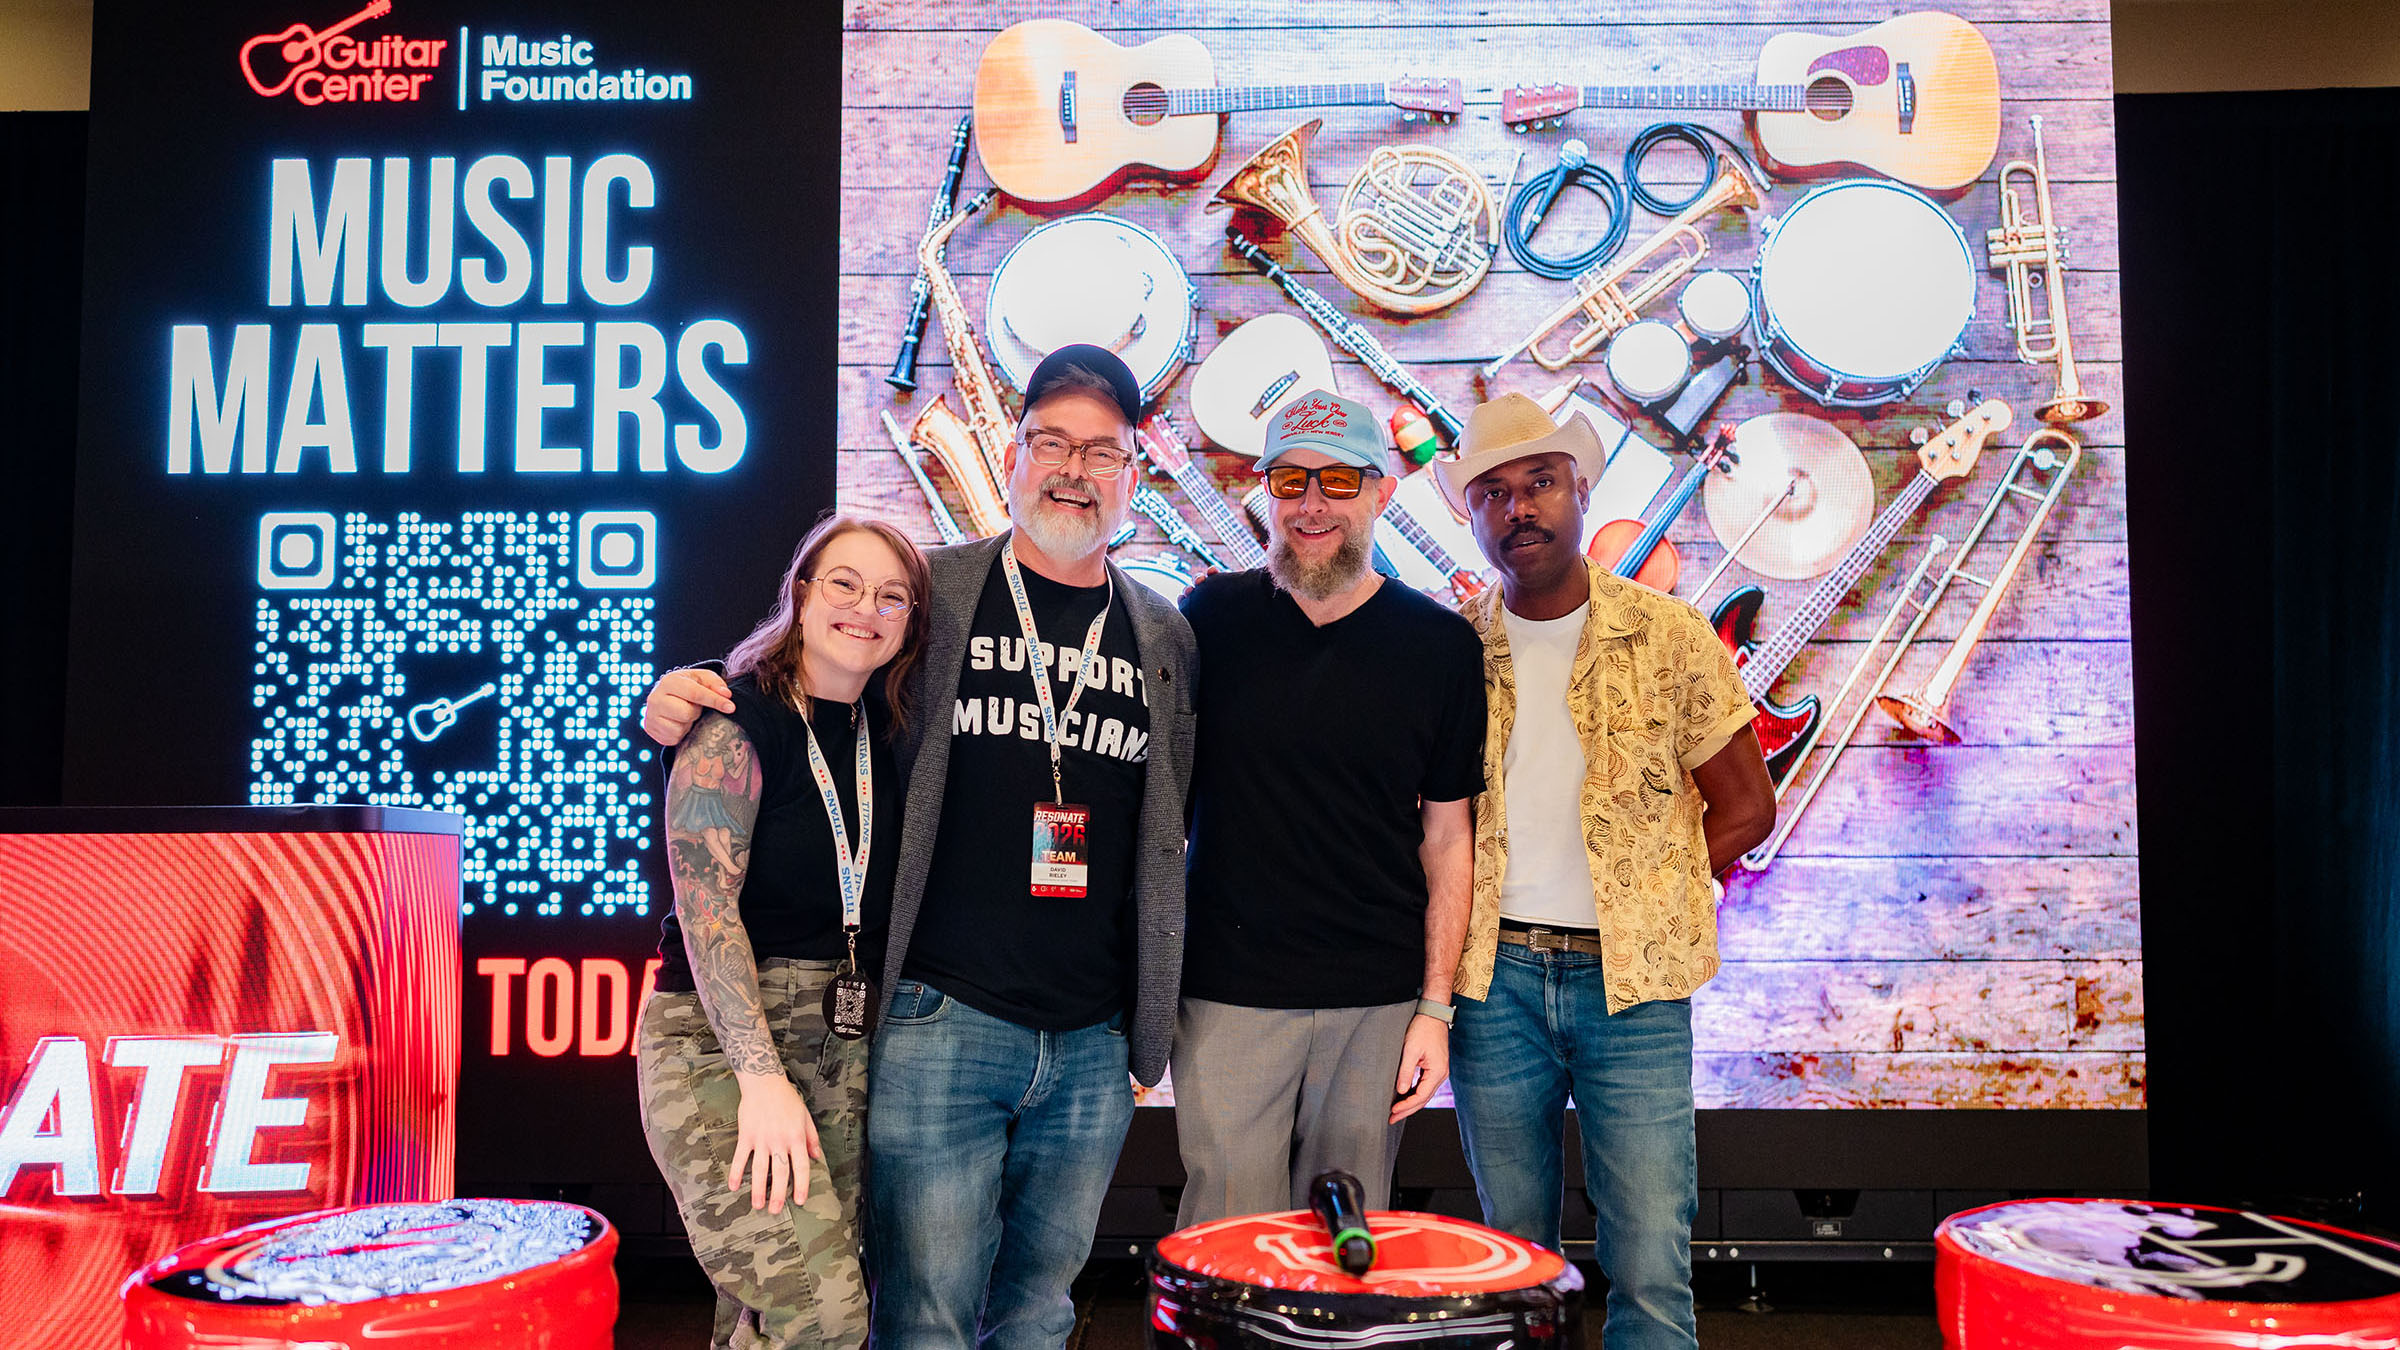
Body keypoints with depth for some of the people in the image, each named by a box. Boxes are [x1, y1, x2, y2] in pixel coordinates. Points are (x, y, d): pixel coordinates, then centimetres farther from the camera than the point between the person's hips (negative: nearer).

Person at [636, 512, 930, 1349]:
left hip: (845, 1051, 5)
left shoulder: (892, 737, 8)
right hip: (720, 1041, -5)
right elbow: (704, 904, -15)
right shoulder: (737, 722, -8)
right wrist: (761, 1075, -20)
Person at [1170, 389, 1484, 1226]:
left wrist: (1436, 1006, 0)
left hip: (1378, 1000, 1)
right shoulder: (1212, 617, 0)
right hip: (1230, 991, 0)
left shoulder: (1441, 645, 1)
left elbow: (1446, 832, 4)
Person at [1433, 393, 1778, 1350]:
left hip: (1632, 981, -1)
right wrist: (1457, 922, 0)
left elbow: (1746, 807, 5)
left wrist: (1640, 900, 0)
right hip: (1495, 977, 2)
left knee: (1652, 1271, -1)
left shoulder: (1668, 637, -1)